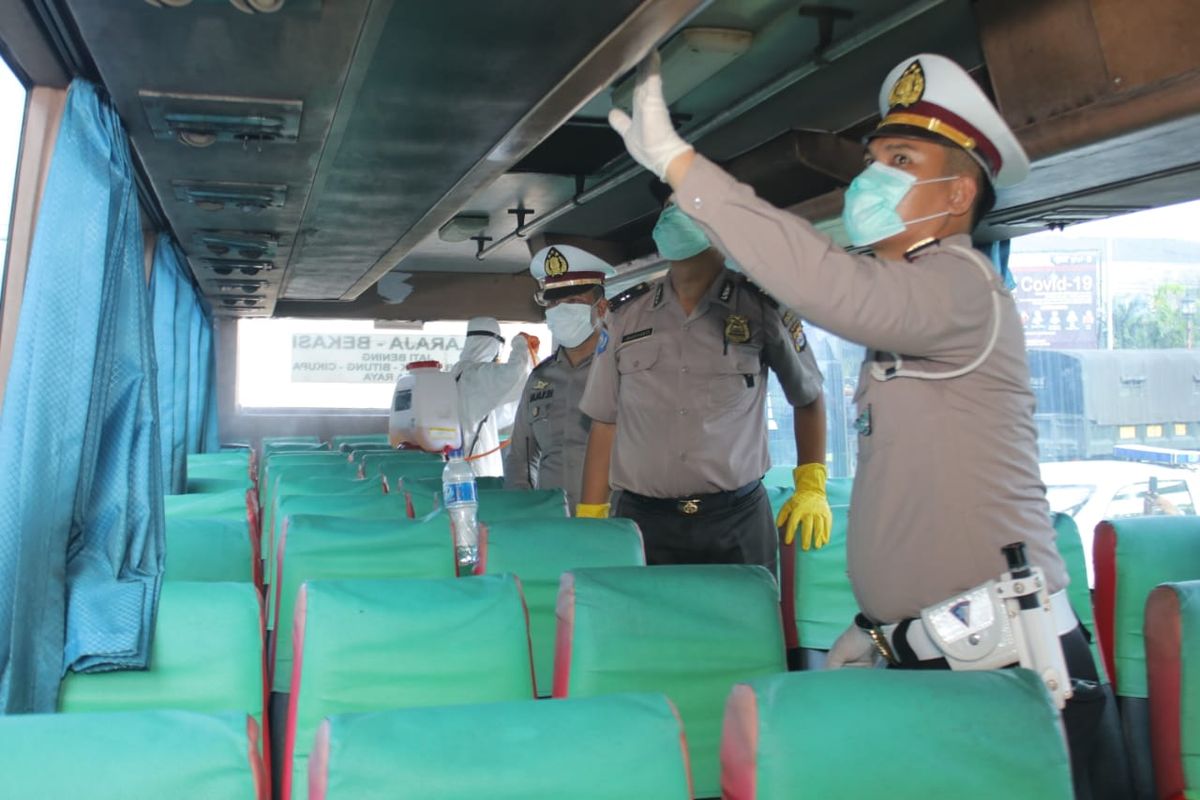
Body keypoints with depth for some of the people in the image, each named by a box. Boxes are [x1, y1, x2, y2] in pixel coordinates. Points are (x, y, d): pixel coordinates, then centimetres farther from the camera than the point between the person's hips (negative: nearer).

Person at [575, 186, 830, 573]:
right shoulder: (627, 315, 5)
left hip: (737, 520, -1)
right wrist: (590, 517, 4)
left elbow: (808, 397, 12)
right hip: (641, 521, 2)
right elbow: (606, 422, 8)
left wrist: (812, 487, 4)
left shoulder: (762, 307, -1)